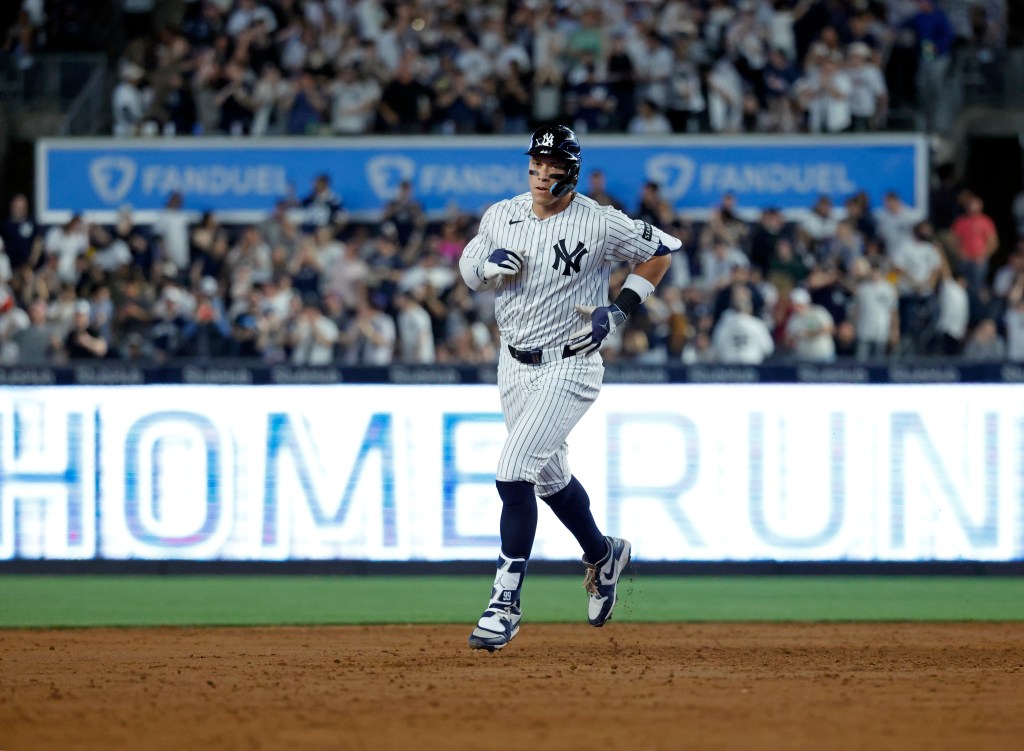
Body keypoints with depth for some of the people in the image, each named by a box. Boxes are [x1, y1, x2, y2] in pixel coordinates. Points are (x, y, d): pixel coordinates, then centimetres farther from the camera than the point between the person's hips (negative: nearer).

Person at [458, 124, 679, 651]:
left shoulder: (599, 224, -13)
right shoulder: (501, 216, 1)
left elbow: (660, 250, 0)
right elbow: (468, 271, 14)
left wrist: (619, 311, -9)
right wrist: (488, 264, -10)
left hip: (569, 367, -6)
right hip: (515, 366, 6)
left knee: (513, 469, -19)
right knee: (549, 476, 20)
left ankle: (506, 601, -15)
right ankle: (602, 555, 47)